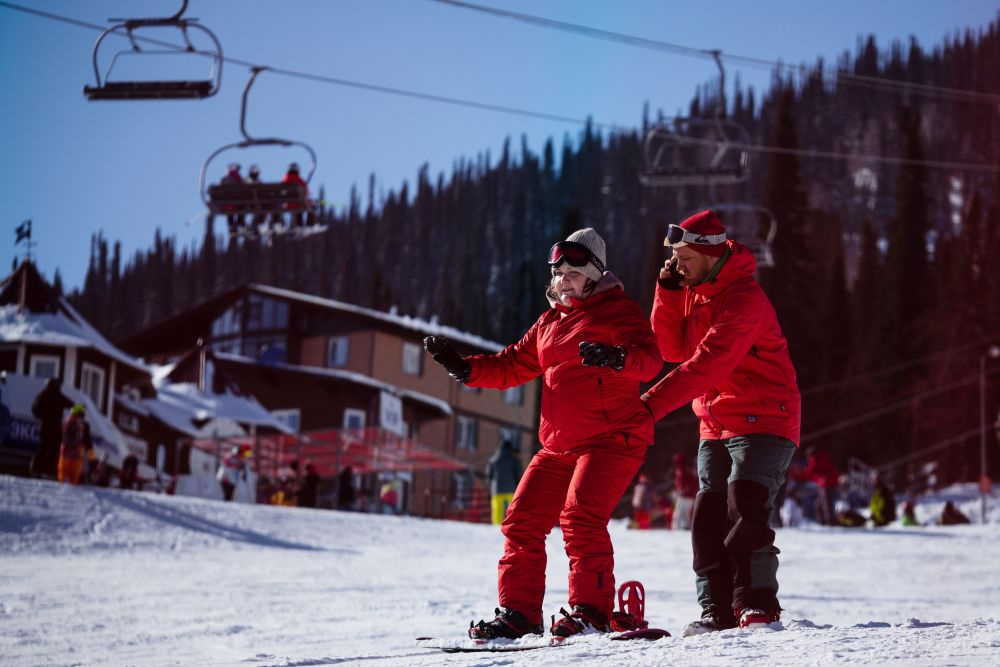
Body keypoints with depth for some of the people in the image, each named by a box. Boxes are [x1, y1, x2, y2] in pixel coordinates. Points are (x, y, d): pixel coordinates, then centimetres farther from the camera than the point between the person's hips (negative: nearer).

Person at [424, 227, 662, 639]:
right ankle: (519, 612, 9)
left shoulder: (618, 311, -2)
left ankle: (591, 611, -17)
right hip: (559, 446, 8)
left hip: (612, 439, -8)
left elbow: (650, 360, -18)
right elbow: (512, 366, 23)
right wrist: (463, 367, 9)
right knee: (522, 521, 2)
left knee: (580, 516, -23)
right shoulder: (550, 323, 20)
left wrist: (617, 357, -40)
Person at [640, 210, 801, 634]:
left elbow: (707, 363, -29)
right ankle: (717, 610, 4)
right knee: (707, 518, 2)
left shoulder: (743, 298, -20)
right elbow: (673, 349, 6)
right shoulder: (692, 290, 9)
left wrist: (654, 403, -34)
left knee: (745, 509, -19)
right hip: (716, 426, 8)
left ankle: (758, 605, -14)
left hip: (763, 421, -8)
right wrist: (668, 293, -6)